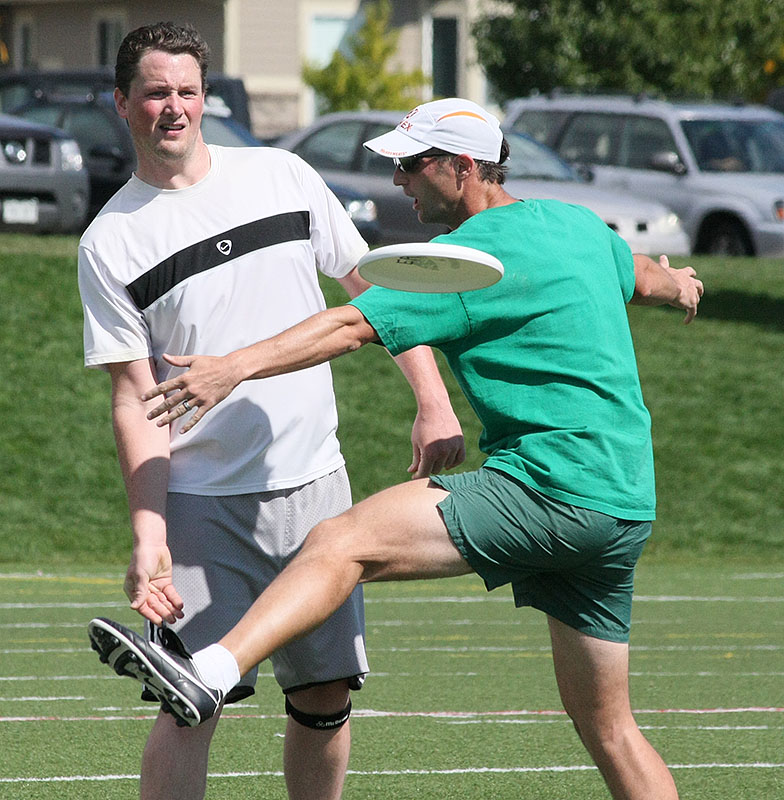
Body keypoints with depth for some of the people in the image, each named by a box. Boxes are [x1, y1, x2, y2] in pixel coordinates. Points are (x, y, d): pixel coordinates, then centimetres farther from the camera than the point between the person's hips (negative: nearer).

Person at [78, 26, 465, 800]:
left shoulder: (282, 177, 6)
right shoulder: (109, 243, -2)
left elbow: (374, 287, 13)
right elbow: (135, 399, -5)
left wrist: (433, 402, 3)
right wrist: (149, 534, -14)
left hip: (314, 483, 3)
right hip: (201, 501, -3)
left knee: (326, 693, 5)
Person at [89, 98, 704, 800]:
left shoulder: (475, 254, -9)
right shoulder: (577, 223, 17)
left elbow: (353, 325, -19)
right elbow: (640, 276, 39)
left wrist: (236, 367, -26)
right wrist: (679, 284, 63)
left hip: (550, 484, -9)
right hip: (623, 504, 9)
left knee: (342, 543, -21)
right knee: (607, 728, 15)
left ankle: (207, 674, -40)